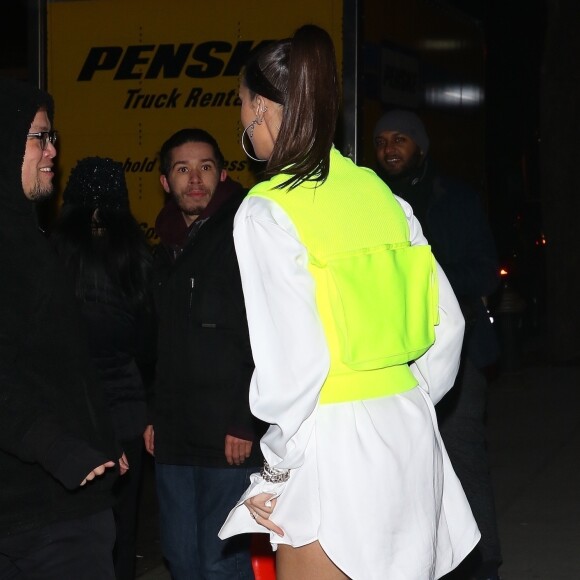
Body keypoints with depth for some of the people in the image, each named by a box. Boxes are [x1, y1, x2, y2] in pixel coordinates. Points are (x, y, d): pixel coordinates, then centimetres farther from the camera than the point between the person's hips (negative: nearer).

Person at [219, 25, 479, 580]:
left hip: (332, 444, -6)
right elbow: (445, 324, 8)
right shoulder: (379, 193, 7)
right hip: (408, 436, 7)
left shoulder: (267, 210, -11)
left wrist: (275, 471, -8)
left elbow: (293, 358, -18)